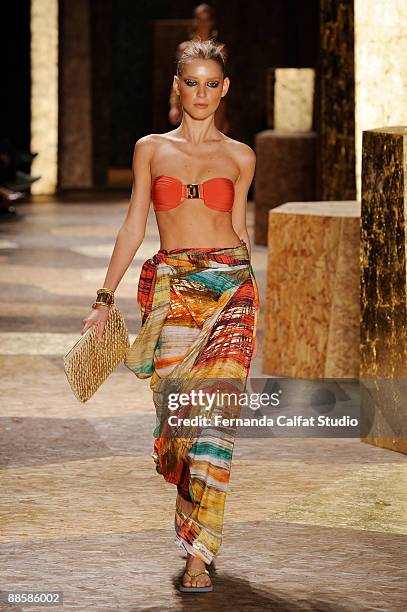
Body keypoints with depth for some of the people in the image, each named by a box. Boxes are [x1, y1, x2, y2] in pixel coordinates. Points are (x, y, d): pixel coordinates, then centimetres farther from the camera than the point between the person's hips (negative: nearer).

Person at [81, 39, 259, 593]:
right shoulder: (152, 149, 9)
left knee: (213, 413, -12)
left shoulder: (239, 157, 8)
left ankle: (199, 553, -12)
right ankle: (195, 522, 26)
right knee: (176, 413, -1)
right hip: (170, 290, 1)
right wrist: (105, 298, 6)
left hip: (230, 288, -1)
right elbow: (134, 227, 10)